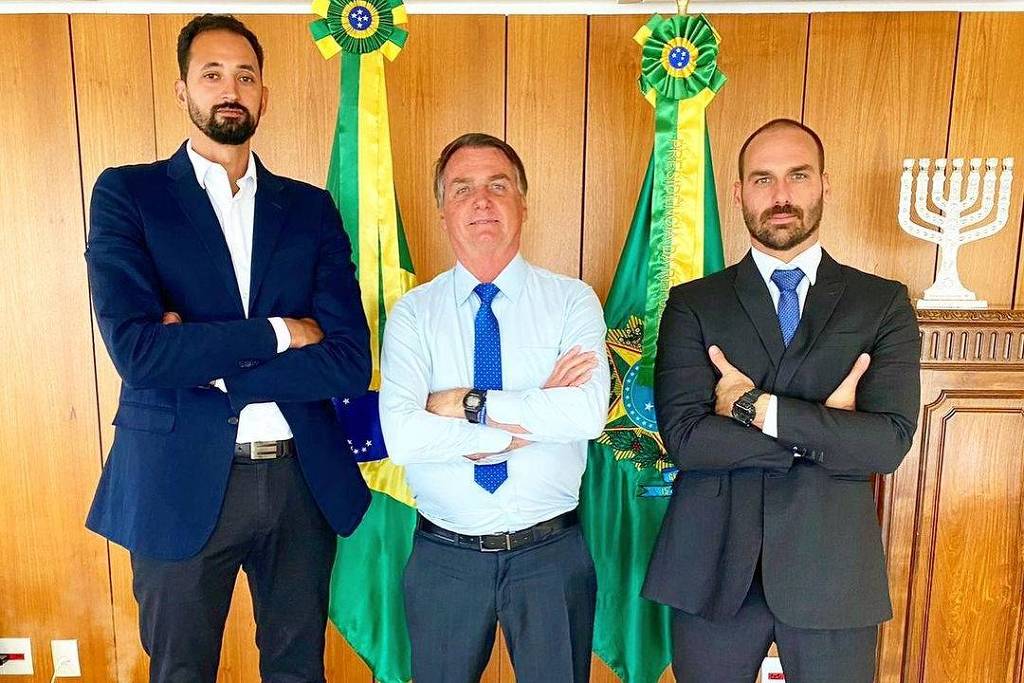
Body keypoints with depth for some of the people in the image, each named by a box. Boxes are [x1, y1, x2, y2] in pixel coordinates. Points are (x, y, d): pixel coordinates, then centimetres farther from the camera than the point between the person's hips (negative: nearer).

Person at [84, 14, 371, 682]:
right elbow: (136, 349, -17)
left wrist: (201, 357, -13)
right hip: (181, 484, -2)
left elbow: (349, 363, -7)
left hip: (304, 482, 3)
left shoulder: (311, 208, 4)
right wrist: (279, 332, -13)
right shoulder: (126, 194, -2)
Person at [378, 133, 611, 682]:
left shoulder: (572, 301, -4)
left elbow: (588, 412, -20)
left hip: (552, 554, 0)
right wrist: (533, 415, -17)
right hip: (444, 556, 1)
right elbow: (402, 436, -17)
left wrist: (469, 403, -17)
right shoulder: (412, 313, -4)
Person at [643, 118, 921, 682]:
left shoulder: (884, 303, 1)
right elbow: (684, 438, -13)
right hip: (713, 570, 0)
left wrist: (756, 405, -16)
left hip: (832, 571, 1)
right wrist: (822, 431, -13)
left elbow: (889, 441, -12)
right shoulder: (693, 304, -2)